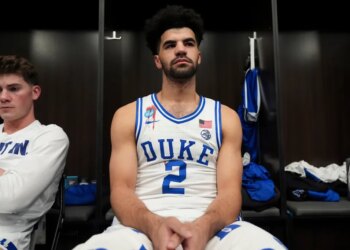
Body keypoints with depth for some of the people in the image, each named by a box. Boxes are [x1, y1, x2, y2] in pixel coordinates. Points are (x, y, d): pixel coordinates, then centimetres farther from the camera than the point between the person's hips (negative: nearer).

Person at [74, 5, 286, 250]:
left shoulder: (226, 117, 10)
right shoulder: (128, 116, 9)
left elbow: (230, 190, 1)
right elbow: (121, 189, 0)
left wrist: (203, 227, -22)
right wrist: (153, 224, -22)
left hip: (209, 224, 1)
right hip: (144, 225, 0)